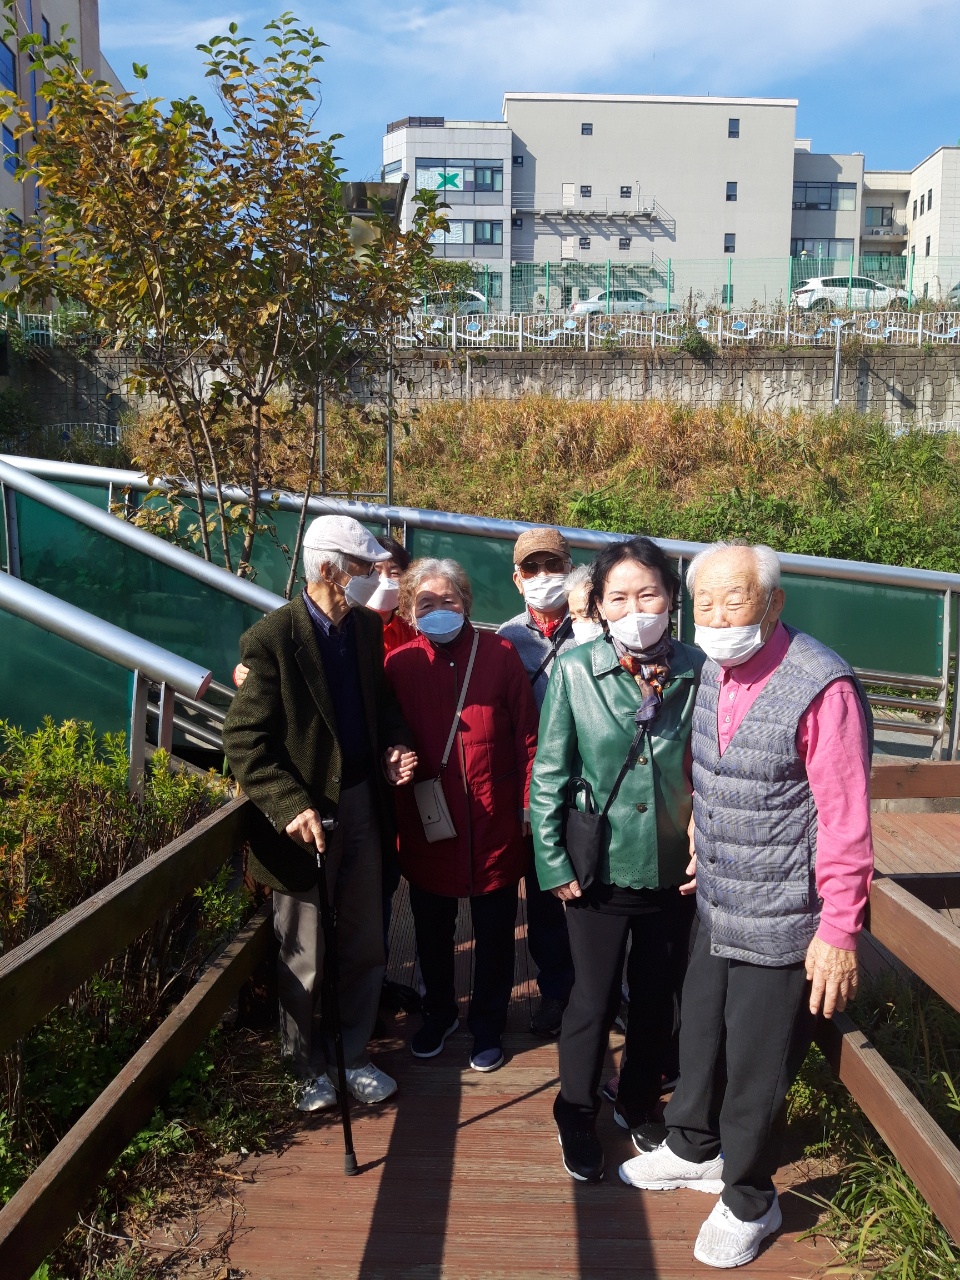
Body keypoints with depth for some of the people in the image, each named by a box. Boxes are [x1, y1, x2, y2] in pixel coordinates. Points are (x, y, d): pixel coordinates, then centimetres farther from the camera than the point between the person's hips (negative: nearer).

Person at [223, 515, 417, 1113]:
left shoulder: (368, 626, 2)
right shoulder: (272, 638, -17)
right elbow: (244, 741, -16)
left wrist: (395, 745, -3)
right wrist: (291, 806, -24)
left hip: (362, 802, 6)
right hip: (304, 819, -6)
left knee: (365, 946, 17)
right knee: (304, 960, 11)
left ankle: (354, 1056, 36)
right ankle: (311, 1068, 33)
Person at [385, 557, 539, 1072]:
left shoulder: (499, 653, -4)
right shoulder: (399, 664, -2)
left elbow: (527, 734, -4)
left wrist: (529, 806, -6)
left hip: (494, 822, -1)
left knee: (494, 931, 14)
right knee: (431, 929, 18)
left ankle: (487, 1024, 35)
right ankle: (439, 1013, 42)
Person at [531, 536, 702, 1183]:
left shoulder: (696, 672, -7)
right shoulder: (575, 669, -11)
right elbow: (549, 772, -6)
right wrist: (553, 861, -7)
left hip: (673, 866, 2)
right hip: (600, 867, -2)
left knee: (656, 996, 18)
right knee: (593, 1000, 10)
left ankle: (641, 1105, 43)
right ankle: (576, 1117, 35)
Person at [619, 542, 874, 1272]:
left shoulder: (822, 689, -22)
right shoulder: (712, 672, 1)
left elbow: (846, 820, -20)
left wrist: (840, 932, -19)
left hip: (783, 923, -7)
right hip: (716, 909, 7)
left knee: (757, 1069, 10)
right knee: (702, 1038, 23)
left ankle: (749, 1201, 35)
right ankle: (695, 1150, 49)